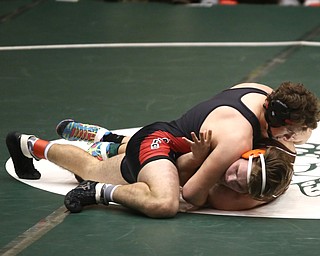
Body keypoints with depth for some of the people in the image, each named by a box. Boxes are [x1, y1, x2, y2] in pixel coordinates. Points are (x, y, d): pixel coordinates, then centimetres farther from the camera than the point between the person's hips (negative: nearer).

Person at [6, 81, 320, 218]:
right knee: (164, 203, -41)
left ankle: (30, 145, 49)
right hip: (158, 140, -10)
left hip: (160, 136, 10)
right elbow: (191, 194, -35)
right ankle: (100, 193, -18)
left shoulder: (265, 93, -10)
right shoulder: (238, 139, -36)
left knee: (93, 169, 32)